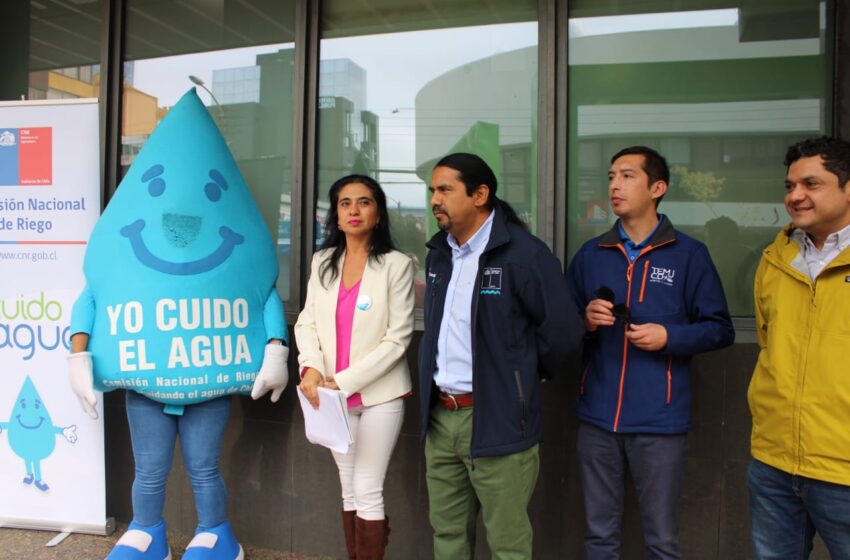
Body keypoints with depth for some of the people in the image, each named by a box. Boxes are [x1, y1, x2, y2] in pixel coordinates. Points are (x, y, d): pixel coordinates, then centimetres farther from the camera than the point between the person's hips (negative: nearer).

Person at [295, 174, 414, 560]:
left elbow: (398, 339, -13)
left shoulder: (396, 265, -10)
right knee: (348, 488, 16)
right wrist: (311, 367, -14)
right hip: (334, 395, 5)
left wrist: (345, 381, -16)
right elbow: (306, 322, 5)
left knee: (368, 491, 0)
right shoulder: (322, 261, 6)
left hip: (379, 394, -5)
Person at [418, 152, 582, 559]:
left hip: (497, 421, -7)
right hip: (439, 417, 7)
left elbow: (563, 329, -13)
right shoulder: (438, 253, 10)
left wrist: (528, 374, 0)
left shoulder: (524, 254, -15)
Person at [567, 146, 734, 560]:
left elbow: (719, 329, 1)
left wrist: (669, 336, -15)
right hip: (597, 417, 3)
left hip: (659, 420, -3)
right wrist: (586, 321, -9)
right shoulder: (589, 255, 8)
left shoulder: (688, 254, -1)